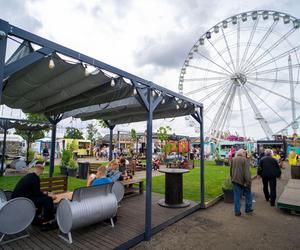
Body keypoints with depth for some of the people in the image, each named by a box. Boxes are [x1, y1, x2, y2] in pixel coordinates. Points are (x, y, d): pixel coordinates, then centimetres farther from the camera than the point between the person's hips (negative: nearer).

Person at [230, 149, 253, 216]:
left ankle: (237, 211, 13)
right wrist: (248, 182, -12)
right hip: (243, 180, -4)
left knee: (237, 196, 9)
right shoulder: (244, 159, -11)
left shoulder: (233, 159, 6)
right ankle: (248, 208, 28)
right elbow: (247, 172, -15)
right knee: (248, 194, 19)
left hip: (235, 180, 4)